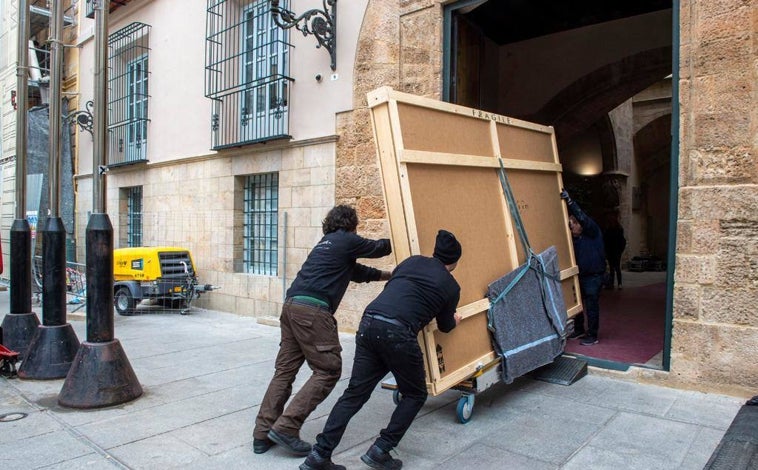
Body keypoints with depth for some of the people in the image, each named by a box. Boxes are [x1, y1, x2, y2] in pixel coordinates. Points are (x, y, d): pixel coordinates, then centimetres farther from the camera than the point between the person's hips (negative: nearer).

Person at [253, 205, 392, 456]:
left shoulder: (327, 243, 28)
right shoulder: (347, 240, 4)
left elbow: (356, 271, 35)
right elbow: (379, 248, 18)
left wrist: (388, 275, 43)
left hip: (292, 305, 9)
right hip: (313, 310, -9)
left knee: (285, 369, 11)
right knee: (328, 370, -2)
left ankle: (263, 434, 13)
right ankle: (286, 428, -5)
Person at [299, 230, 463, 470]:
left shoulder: (413, 261, 23)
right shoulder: (451, 286, 14)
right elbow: (445, 326, 27)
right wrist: (454, 320, 51)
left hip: (368, 323, 5)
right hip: (398, 334, -5)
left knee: (355, 393, 12)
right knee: (415, 395, 18)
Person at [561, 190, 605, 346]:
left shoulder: (592, 232, -12)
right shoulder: (573, 237, 8)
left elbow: (583, 218, -30)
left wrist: (570, 201, -39)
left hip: (593, 276, -7)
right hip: (579, 275, 7)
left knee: (592, 306, -2)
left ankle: (592, 336, 7)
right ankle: (579, 330, 30)